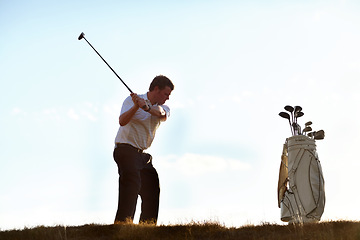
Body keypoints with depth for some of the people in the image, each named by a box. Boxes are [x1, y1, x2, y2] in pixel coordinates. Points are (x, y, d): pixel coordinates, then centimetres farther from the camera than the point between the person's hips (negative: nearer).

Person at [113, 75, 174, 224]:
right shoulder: (132, 100, -5)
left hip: (143, 155, 7)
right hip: (126, 149, -7)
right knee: (132, 184, -24)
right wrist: (136, 106, -38)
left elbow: (162, 114, -19)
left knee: (152, 189, 8)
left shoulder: (163, 107, 8)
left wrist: (147, 107, -39)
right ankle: (122, 224, -29)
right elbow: (122, 121, -22)